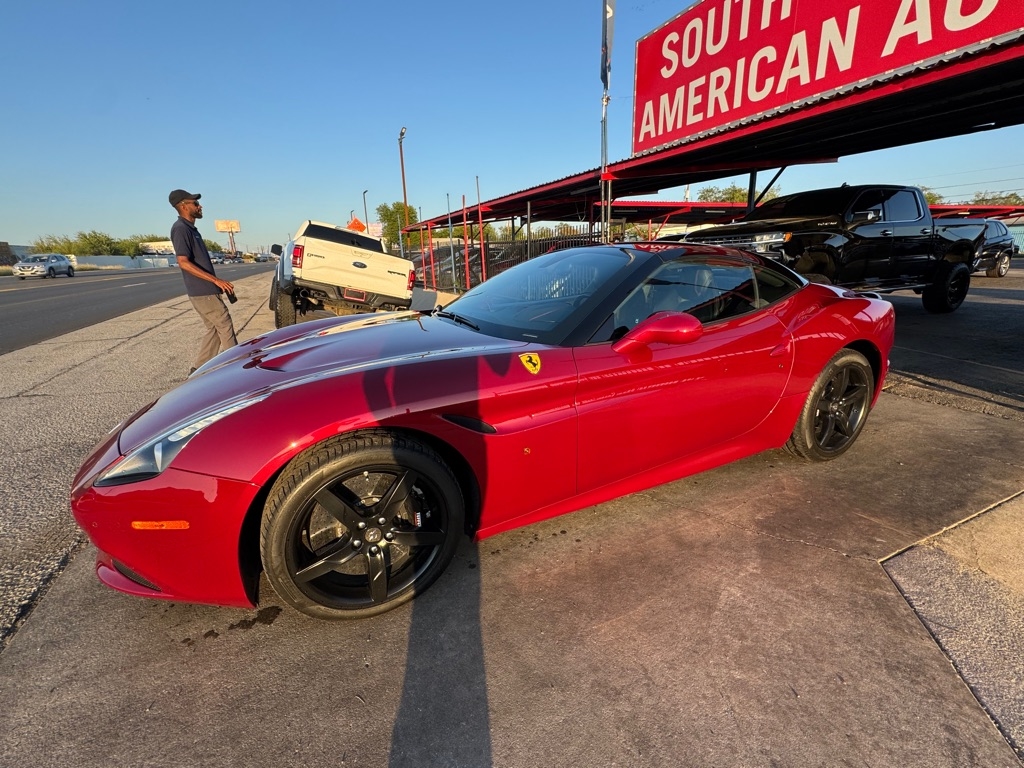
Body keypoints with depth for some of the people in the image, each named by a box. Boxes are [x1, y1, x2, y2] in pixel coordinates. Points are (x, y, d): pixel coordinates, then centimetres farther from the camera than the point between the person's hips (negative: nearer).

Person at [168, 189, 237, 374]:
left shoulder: (190, 228, 17)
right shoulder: (181, 229, -12)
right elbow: (184, 262, -22)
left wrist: (218, 283, 21)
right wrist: (216, 280, -25)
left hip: (206, 290, 10)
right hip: (202, 291, -10)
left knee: (214, 329, 13)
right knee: (225, 326, -4)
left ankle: (199, 370, 17)